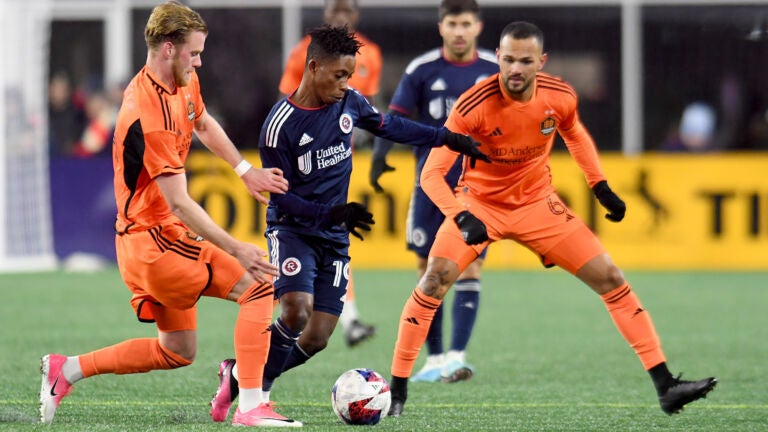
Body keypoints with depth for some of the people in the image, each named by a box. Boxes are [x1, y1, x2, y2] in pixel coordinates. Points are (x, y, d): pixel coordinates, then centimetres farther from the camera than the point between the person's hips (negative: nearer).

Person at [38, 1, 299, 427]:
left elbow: (204, 124, 30)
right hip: (155, 237, -10)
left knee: (176, 352, 17)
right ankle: (251, 406, -15)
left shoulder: (184, 85, 5)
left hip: (143, 241, 10)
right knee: (258, 286, -12)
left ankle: (66, 369, 21)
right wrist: (236, 249, -28)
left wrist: (244, 170, 19)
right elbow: (178, 203, -26)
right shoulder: (150, 115, -25)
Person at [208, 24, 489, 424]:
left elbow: (388, 125, 19)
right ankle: (257, 393, -12)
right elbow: (279, 196, -14)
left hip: (334, 239, 6)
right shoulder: (281, 124, -17)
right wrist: (332, 213, -25)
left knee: (316, 339, -2)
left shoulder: (349, 102, 0)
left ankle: (241, 374, 19)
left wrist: (446, 137, 15)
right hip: (292, 229, -6)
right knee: (298, 309, -30)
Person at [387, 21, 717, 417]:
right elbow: (432, 172, -28)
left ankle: (665, 387, -1)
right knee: (434, 280, -24)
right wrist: (462, 218, -42)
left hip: (537, 203, 3)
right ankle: (396, 390, -13)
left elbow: (575, 135, 11)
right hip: (479, 202, -3)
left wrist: (601, 186, 5)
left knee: (610, 278, -5)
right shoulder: (473, 105, -27)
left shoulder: (560, 97, -15)